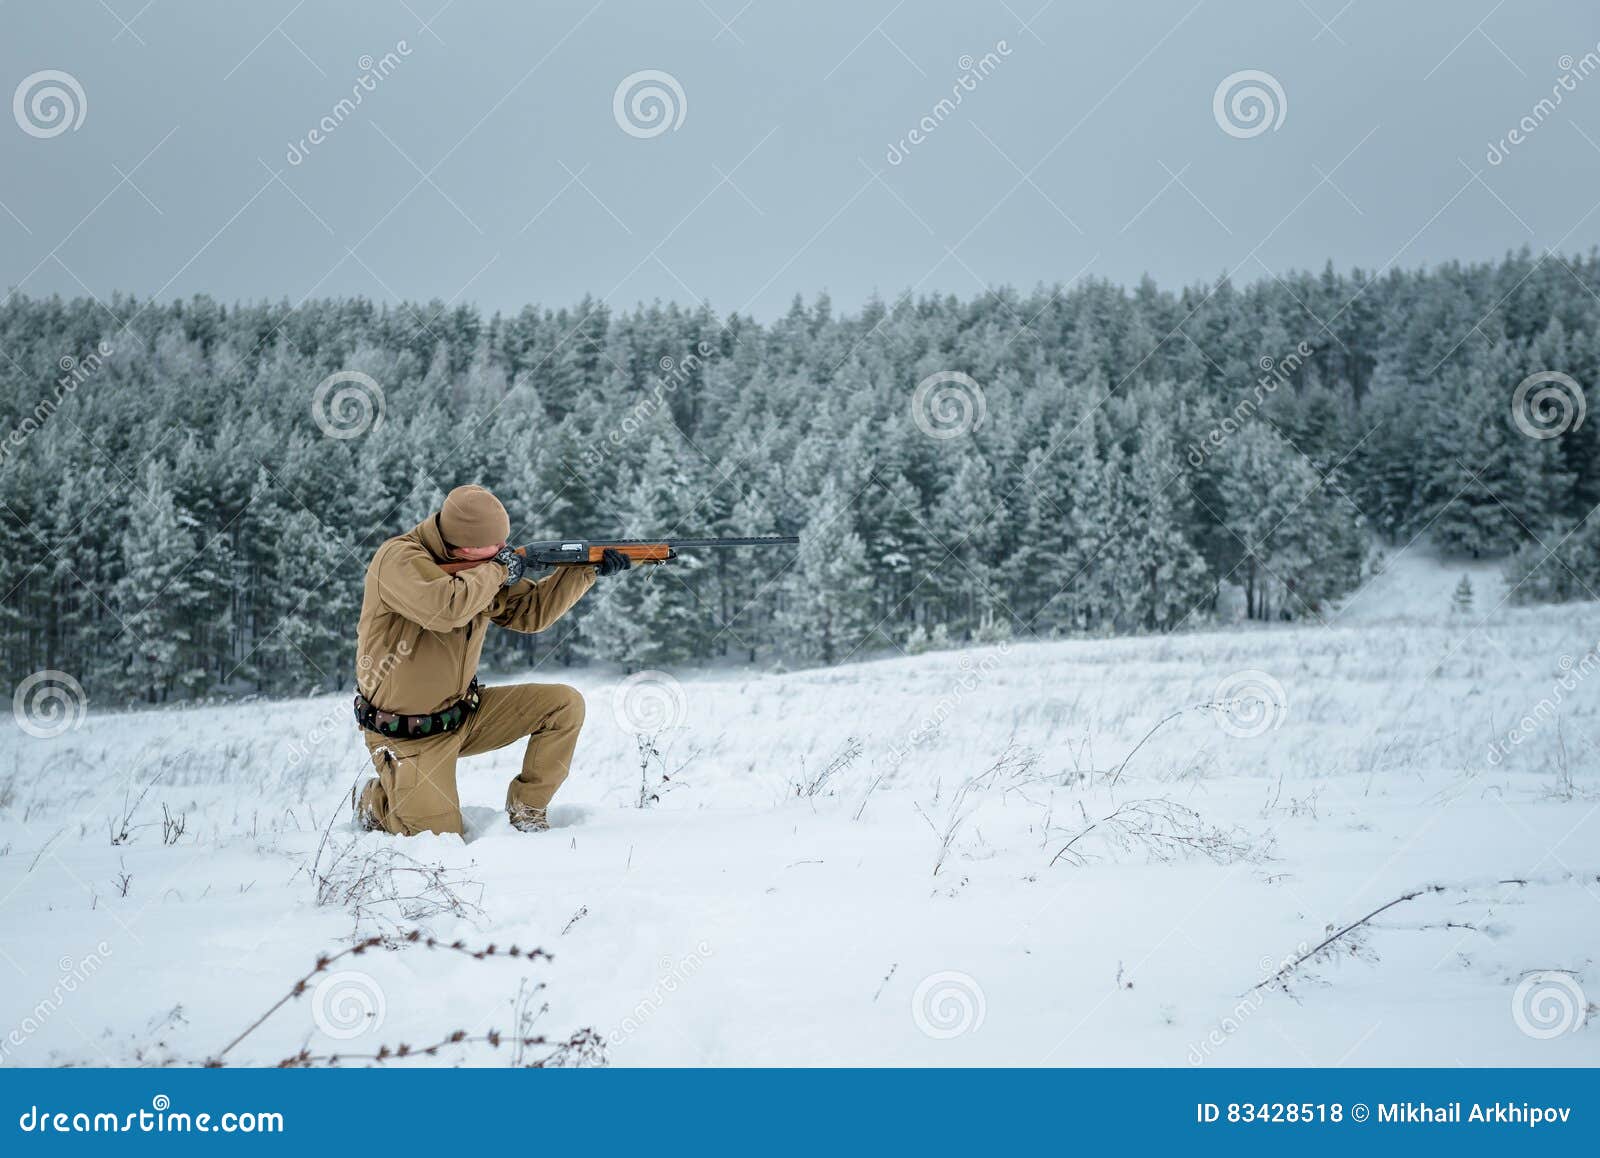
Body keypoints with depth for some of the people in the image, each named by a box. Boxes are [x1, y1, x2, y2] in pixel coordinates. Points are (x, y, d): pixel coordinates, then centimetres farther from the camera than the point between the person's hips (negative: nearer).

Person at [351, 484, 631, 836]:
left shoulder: (480, 565, 0)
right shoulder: (399, 559, -24)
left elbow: (530, 610, 6)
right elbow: (446, 609, -41)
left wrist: (588, 569, -5)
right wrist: (497, 569, -25)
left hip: (464, 713, 7)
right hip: (407, 737, -7)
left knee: (565, 704, -5)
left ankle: (526, 809, 9)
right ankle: (376, 802, 17)